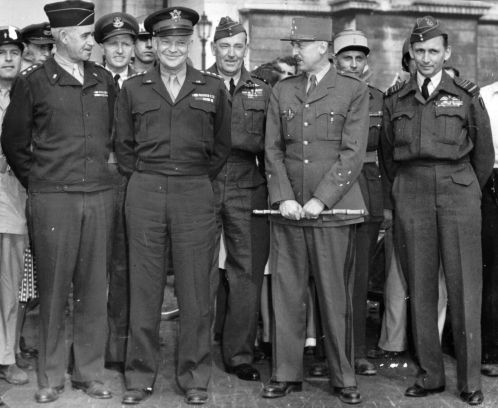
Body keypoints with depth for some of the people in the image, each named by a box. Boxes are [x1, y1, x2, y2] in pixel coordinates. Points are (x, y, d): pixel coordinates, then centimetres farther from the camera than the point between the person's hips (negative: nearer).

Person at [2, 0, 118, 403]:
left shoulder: (104, 80, 10)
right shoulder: (33, 82, -1)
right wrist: (35, 181, 10)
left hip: (99, 195, 3)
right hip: (52, 199, -3)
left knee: (94, 288, 6)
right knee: (53, 289, 3)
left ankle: (90, 373, 17)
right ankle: (50, 377, 14)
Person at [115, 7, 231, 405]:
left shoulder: (213, 88, 8)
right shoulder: (133, 88, 9)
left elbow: (221, 146, 14)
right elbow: (124, 144, 16)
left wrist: (199, 178, 9)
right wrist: (142, 177, 8)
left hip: (195, 194, 0)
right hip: (145, 193, 1)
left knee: (195, 290, 1)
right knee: (144, 287, 3)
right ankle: (140, 376, 13)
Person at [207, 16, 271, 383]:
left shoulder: (263, 91, 13)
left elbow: (269, 146, 12)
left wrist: (274, 193, 2)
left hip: (248, 191, 2)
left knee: (247, 273, 0)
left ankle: (240, 355, 9)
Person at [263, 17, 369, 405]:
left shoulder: (354, 90, 1)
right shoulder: (282, 91, 12)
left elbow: (353, 154, -5)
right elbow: (273, 149, 9)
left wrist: (319, 200, -13)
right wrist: (283, 197, -5)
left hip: (333, 208, -3)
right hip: (288, 209, 3)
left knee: (336, 296, 1)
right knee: (287, 293, 4)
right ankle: (286, 374, 14)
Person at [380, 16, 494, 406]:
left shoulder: (466, 95, 5)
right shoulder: (396, 99, 10)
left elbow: (484, 153, 10)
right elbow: (387, 154, 16)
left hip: (458, 191, -2)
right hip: (411, 194, 2)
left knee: (465, 286, -3)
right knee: (420, 286, 3)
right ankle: (430, 374, 11)